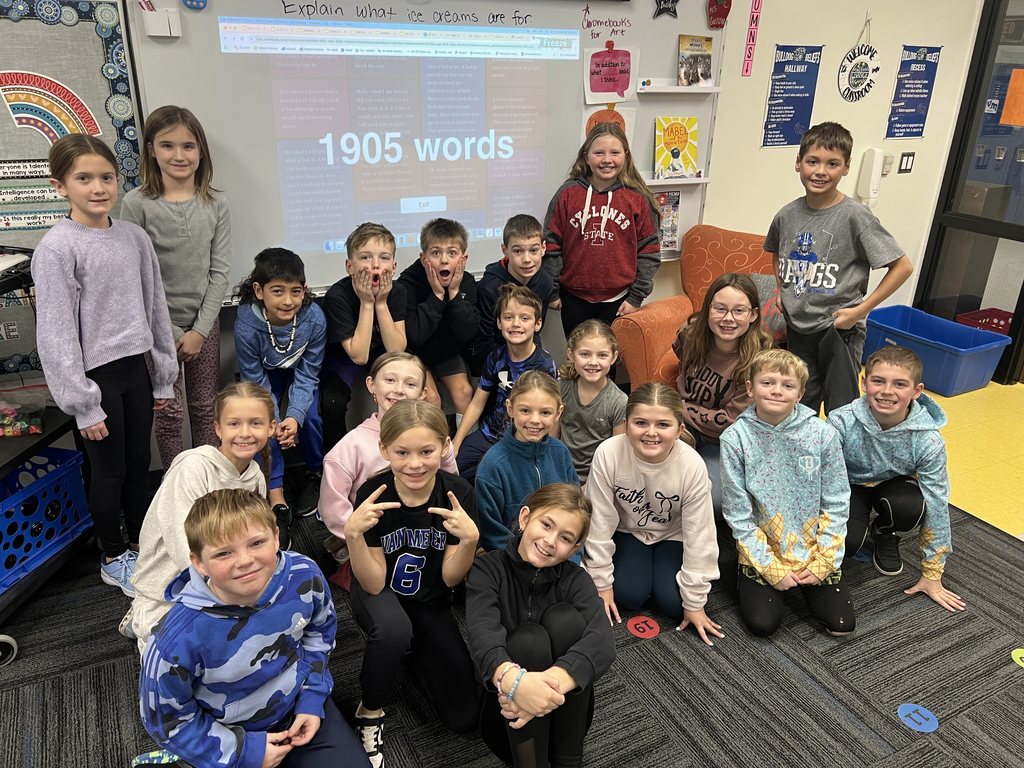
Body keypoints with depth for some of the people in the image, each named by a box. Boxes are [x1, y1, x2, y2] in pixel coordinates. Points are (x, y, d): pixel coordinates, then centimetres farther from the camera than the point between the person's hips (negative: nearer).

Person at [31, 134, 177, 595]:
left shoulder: (134, 237, 2)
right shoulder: (56, 249, -13)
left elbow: (156, 308, 9)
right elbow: (56, 334, -13)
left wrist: (164, 376, 10)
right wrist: (84, 405, -14)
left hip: (135, 368, 5)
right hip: (96, 375, -5)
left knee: (139, 464, 16)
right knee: (109, 471, 8)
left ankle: (141, 545, 35)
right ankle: (113, 558, 27)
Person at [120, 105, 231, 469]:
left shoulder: (216, 204, -2)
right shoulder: (137, 203, -9)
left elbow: (219, 271, -2)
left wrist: (200, 329, -7)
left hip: (204, 320, 2)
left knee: (205, 409, 12)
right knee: (170, 412, 7)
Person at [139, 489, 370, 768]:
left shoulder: (304, 577, -24)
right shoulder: (179, 640, -33)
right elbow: (169, 721, -15)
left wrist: (312, 697, -5)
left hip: (299, 703, 3)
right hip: (230, 734, -2)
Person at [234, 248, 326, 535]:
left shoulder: (314, 318, -33)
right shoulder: (247, 325, -34)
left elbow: (307, 375, -22)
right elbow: (256, 381, -22)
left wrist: (294, 416, -35)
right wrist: (274, 422, -32)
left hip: (300, 371, 0)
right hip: (266, 374, 0)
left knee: (311, 417, -22)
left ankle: (316, 475, 9)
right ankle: (277, 500, -15)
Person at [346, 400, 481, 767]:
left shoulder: (458, 493, -21)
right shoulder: (372, 494, -24)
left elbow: (450, 580, -14)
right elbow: (374, 584, -21)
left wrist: (470, 538, -34)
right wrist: (353, 533, -38)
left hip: (431, 602, 2)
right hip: (381, 595, -2)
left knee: (464, 718, -5)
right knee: (393, 628, -40)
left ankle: (416, 649, 22)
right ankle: (370, 710, -8)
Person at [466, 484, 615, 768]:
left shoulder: (575, 580, -7)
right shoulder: (488, 569, -11)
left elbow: (602, 641, -26)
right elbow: (482, 634, -30)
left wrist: (553, 680, -47)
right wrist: (512, 679, -53)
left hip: (564, 713, 2)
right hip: (508, 706, -2)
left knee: (565, 617, -24)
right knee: (528, 638, -30)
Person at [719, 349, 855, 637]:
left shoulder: (823, 434, -12)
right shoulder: (735, 438, -16)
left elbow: (836, 505, -4)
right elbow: (738, 514, -11)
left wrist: (823, 562, -8)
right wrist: (771, 568, -12)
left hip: (814, 549, 2)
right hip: (762, 551, -1)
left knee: (841, 625, -3)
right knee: (762, 624, -10)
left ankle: (808, 581, 26)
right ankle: (746, 578, 21)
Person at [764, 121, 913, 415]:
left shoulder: (854, 217, -15)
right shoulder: (787, 215, -1)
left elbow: (902, 267, -13)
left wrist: (859, 310, -16)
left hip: (839, 329, -4)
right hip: (797, 328, 5)